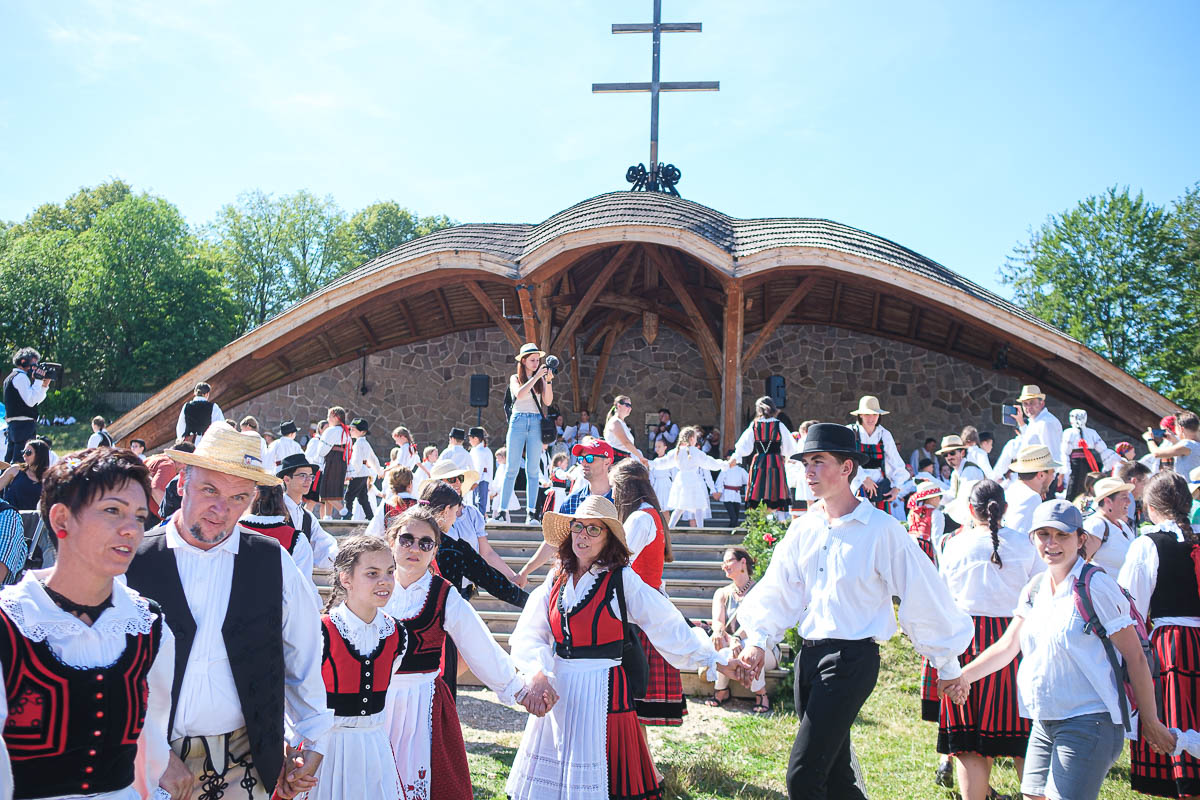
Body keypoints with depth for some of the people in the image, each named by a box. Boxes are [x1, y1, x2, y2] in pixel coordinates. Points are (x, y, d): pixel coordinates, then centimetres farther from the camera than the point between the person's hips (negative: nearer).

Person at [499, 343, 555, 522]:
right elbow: (519, 394, -14)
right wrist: (536, 377, -16)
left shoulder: (541, 379, 12)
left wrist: (548, 381, -10)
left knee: (533, 470, -2)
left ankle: (530, 513, -4)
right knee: (512, 469, -4)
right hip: (518, 422, -2)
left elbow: (548, 402, 1)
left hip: (536, 424, 2)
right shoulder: (515, 378, 7)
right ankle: (502, 510, -2)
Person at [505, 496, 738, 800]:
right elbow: (529, 635, 2)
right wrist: (539, 670, -15)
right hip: (557, 689, 4)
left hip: (603, 692, -4)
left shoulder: (623, 580, -6)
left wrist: (714, 661, -9)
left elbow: (668, 626, -5)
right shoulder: (557, 580, 7)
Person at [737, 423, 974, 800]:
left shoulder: (882, 529, -8)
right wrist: (758, 640, -1)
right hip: (809, 655, 7)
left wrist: (950, 668, 0)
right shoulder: (803, 528, 9)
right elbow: (776, 591, 14)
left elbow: (922, 596, -4)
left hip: (853, 659, -7)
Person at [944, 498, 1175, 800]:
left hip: (1088, 722, -7)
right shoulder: (1035, 589, 9)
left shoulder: (1096, 586, -12)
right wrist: (963, 676, -2)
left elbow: (1135, 657, -9)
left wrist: (1150, 723, -6)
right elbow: (1007, 646, 12)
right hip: (1043, 723, 7)